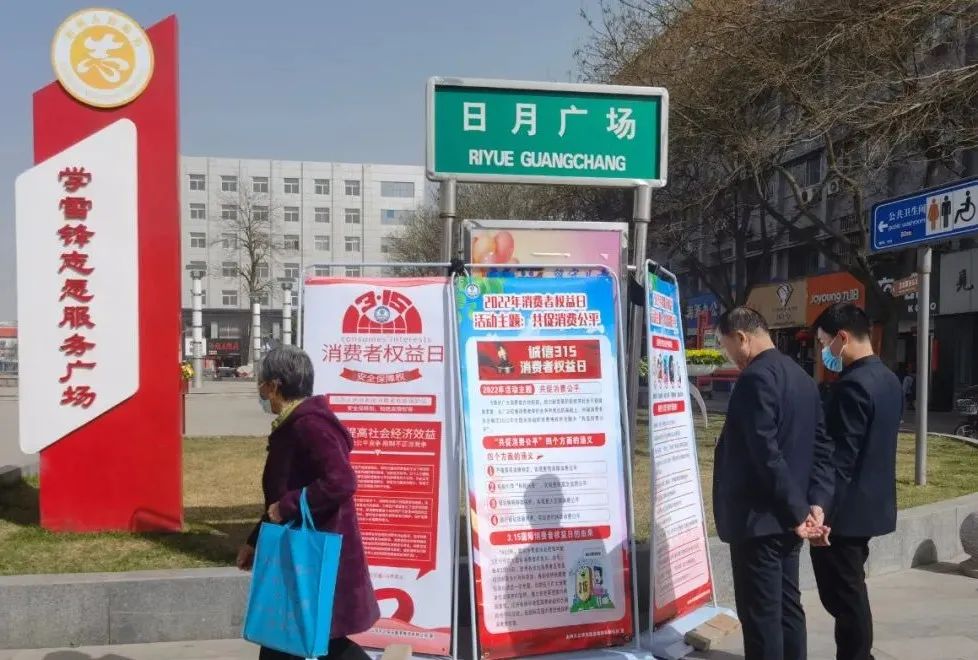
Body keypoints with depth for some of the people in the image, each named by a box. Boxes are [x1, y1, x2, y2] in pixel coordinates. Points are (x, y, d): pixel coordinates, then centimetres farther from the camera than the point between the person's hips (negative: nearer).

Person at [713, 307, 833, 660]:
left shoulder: (756, 378, -18)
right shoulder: (802, 376, 12)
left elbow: (766, 454, -23)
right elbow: (821, 448, 9)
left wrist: (798, 511, -17)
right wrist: (816, 504, 1)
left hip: (758, 518, -9)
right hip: (786, 519, 9)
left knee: (760, 616, -1)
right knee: (787, 606, 16)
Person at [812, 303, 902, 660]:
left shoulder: (853, 385, -21)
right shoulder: (888, 379, 9)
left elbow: (841, 457, -23)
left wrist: (821, 511, -20)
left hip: (846, 509, -10)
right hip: (871, 503, 10)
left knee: (843, 595, 1)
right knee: (851, 591, 19)